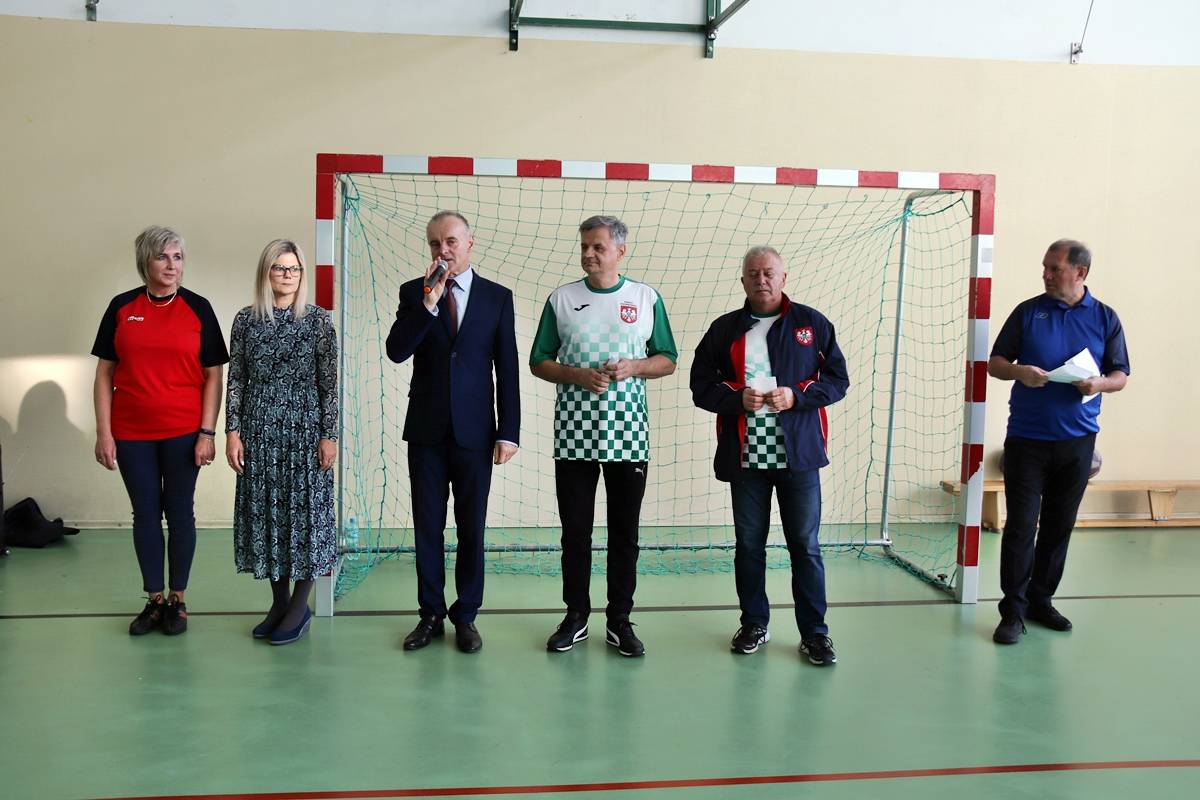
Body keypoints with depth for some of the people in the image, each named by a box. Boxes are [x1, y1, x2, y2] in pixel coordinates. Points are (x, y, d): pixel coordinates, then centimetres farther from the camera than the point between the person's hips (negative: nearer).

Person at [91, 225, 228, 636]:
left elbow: (213, 375, -1)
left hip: (183, 432, -1)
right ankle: (154, 601, 23)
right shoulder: (122, 307, 3)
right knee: (145, 514, 10)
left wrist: (207, 433, -7)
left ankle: (177, 600, 21)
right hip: (132, 433, 2)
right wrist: (103, 432, -1)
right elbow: (105, 373, 5)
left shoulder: (198, 308, -1)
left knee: (179, 513, 7)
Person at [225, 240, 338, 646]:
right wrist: (232, 431, -1)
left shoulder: (318, 319, -2)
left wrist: (329, 435, -7)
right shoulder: (246, 319, 5)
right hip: (259, 430, 3)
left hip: (305, 429, -3)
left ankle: (300, 606, 14)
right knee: (265, 510, 7)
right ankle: (279, 601, 22)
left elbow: (329, 381, -4)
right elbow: (235, 379, 5)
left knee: (305, 508, 1)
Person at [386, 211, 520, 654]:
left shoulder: (497, 296, 2)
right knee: (427, 525, 9)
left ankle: (466, 616, 19)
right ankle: (430, 614, 21)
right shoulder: (414, 293, 4)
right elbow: (396, 351, -9)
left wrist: (509, 431, -4)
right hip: (426, 429, 1)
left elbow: (507, 369, 0)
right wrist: (428, 304, -19)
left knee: (472, 526, 6)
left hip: (475, 430, -1)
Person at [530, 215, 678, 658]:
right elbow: (539, 362, 6)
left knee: (625, 532, 6)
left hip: (628, 433, 0)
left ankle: (620, 621, 17)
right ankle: (576, 616, 20)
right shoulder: (561, 299, 6)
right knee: (575, 530, 7)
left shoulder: (647, 298, 6)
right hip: (574, 433, 0)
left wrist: (635, 367, -11)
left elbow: (668, 360, 9)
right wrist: (577, 375, -12)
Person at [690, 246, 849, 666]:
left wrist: (797, 395, -13)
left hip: (798, 455, -1)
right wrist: (736, 398, -12)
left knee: (805, 545, 3)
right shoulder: (724, 329, 7)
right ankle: (754, 624, 26)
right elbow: (701, 386, 6)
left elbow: (838, 379, 4)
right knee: (748, 544, 10)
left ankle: (814, 632, 14)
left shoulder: (811, 323, 4)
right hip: (745, 456, 2)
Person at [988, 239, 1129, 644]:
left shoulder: (1105, 318, 6)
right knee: (1021, 525, -4)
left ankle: (1041, 600, 23)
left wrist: (1101, 383, -15)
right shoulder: (1028, 312, 2)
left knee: (1060, 525, 10)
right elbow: (995, 362, 5)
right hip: (1026, 438, -2)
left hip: (1077, 440, 2)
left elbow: (1121, 375, 7)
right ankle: (1013, 610, 3)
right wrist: (1019, 371, -17)